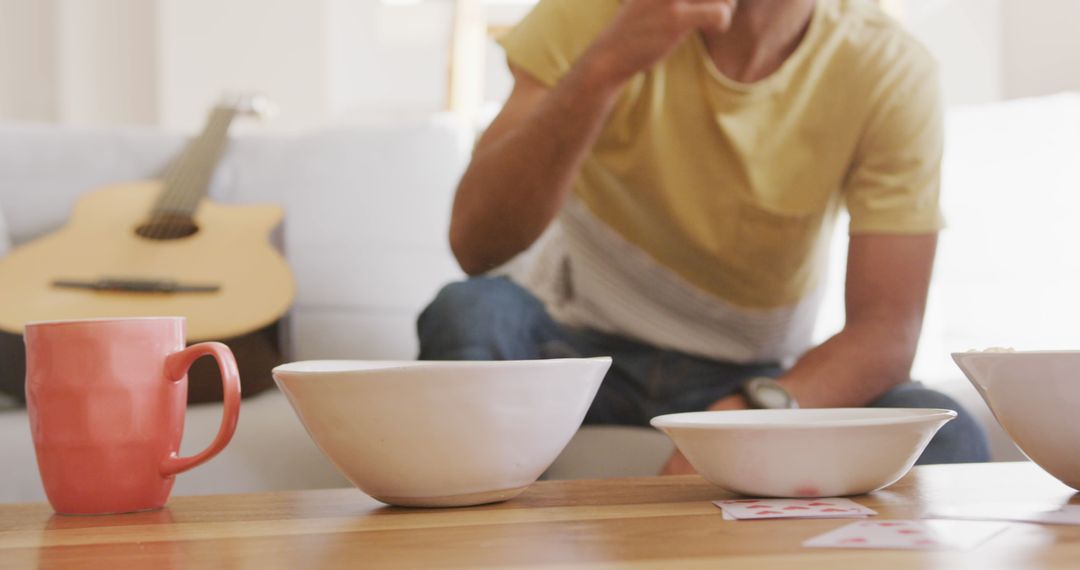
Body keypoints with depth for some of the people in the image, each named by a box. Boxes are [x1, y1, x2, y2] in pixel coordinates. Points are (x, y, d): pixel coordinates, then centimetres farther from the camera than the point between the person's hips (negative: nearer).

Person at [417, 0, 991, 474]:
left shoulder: (889, 72, -14)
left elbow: (887, 329, -20)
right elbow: (475, 245, -26)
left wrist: (760, 411, -41)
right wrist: (605, 65, -39)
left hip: (755, 374, 1)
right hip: (577, 339, 0)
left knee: (947, 438, -26)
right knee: (466, 312, -32)